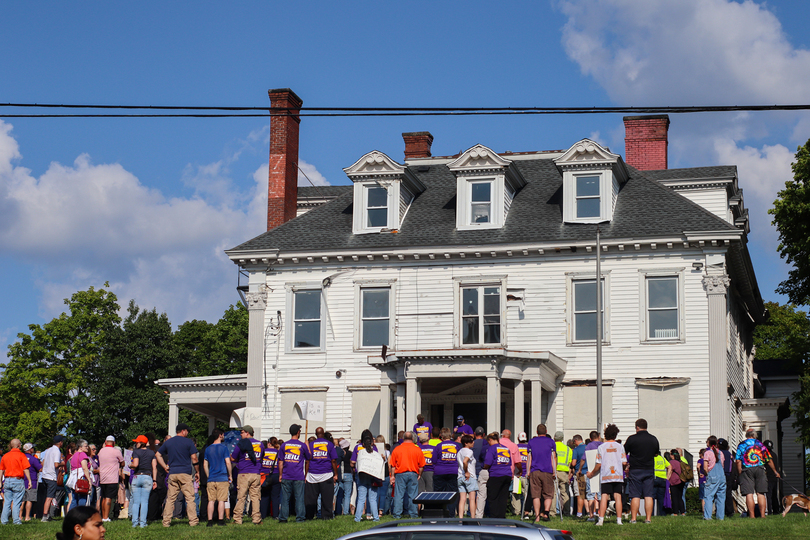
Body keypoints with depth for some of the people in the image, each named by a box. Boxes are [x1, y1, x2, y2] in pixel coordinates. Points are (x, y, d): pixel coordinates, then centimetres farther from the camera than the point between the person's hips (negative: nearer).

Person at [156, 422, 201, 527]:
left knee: (170, 498, 6)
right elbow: (194, 458, -4)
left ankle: (166, 521, 3)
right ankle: (193, 521, -4)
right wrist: (197, 472, 4)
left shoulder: (168, 442, 12)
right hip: (185, 473, -4)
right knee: (190, 498, -1)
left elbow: (157, 454, 15)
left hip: (172, 474, 4)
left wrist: (165, 467, 13)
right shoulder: (188, 442, -1)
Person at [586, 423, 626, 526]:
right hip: (618, 475, 1)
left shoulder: (601, 447, 2)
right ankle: (619, 520, -2)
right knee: (618, 497, 1)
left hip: (605, 476, -1)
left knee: (604, 497, -3)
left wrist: (591, 473, 14)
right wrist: (624, 469, 24)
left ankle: (601, 519, -10)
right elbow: (624, 463, 1)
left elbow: (599, 464, 0)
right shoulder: (620, 446, 4)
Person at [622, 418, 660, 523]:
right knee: (648, 496, 3)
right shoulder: (653, 439, 4)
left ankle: (633, 518, -1)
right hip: (649, 470, 3)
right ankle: (648, 518, 1)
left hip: (635, 470, -3)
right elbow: (657, 452, 19)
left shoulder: (632, 438, -7)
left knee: (635, 496, -1)